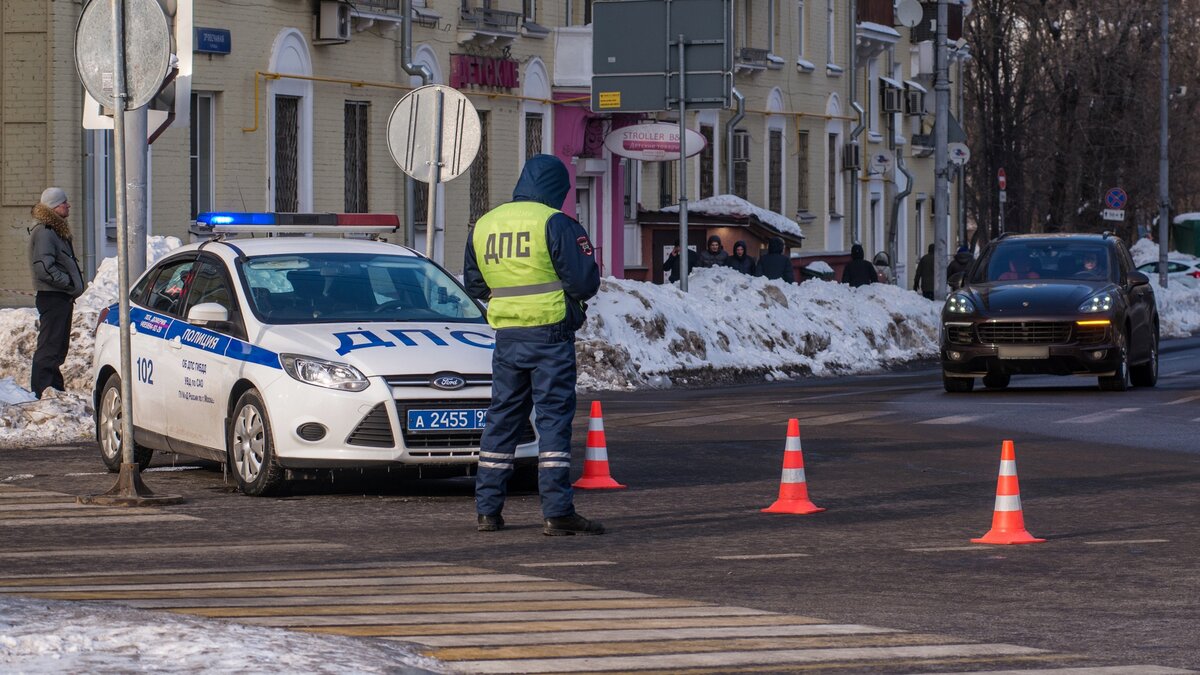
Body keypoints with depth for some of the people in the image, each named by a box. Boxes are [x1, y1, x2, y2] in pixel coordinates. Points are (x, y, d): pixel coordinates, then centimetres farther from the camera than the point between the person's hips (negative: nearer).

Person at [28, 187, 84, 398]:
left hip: (63, 297, 10)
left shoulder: (56, 230, 18)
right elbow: (43, 268, -23)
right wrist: (69, 282, -17)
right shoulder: (43, 232, -15)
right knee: (49, 346, -10)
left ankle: (55, 387, 21)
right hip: (52, 296, -10)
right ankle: (41, 391, -10)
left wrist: (72, 286, 13)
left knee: (59, 346, 14)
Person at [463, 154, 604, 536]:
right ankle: (557, 512, -9)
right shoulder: (555, 223, -9)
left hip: (507, 335, 5)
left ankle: (487, 509, 13)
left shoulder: (484, 225, 10)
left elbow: (473, 284, 19)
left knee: (502, 418, 12)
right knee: (554, 418, -4)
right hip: (551, 334, -5)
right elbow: (585, 281, -11)